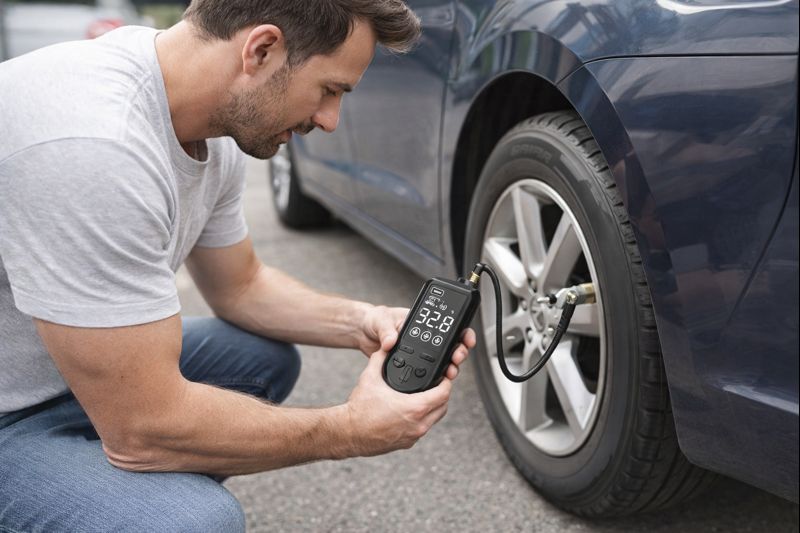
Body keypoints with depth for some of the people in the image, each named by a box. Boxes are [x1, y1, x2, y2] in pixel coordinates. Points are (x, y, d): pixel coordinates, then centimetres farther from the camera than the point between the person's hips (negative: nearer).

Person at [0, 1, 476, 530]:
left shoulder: (217, 128, -5)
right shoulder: (94, 143, -33)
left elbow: (241, 285, 11)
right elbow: (142, 429, -29)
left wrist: (358, 323, -6)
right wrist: (350, 431, -19)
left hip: (59, 372, 9)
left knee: (265, 358, 10)